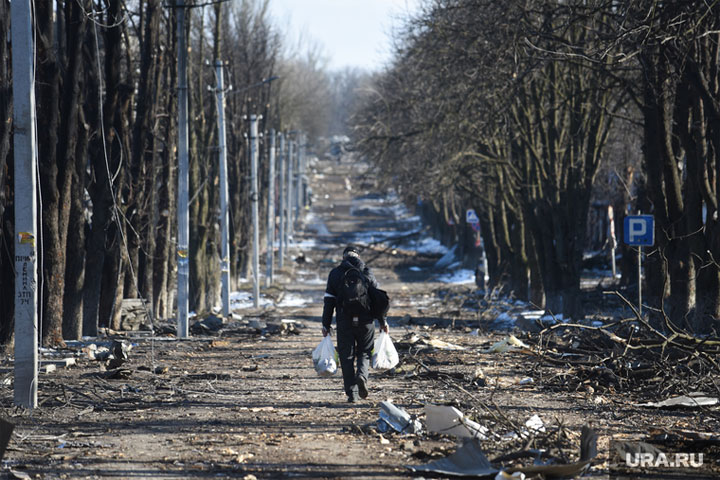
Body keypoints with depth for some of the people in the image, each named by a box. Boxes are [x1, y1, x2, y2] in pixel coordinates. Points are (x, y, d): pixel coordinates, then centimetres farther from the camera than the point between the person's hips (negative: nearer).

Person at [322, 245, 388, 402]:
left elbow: (329, 301, 2)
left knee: (347, 357, 6)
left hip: (344, 321, 0)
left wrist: (326, 324, 6)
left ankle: (352, 392, 1)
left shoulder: (335, 273, 3)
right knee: (364, 352, 15)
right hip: (365, 320, 0)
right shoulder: (367, 273, 1)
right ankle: (362, 375, -14)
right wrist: (383, 321, 8)